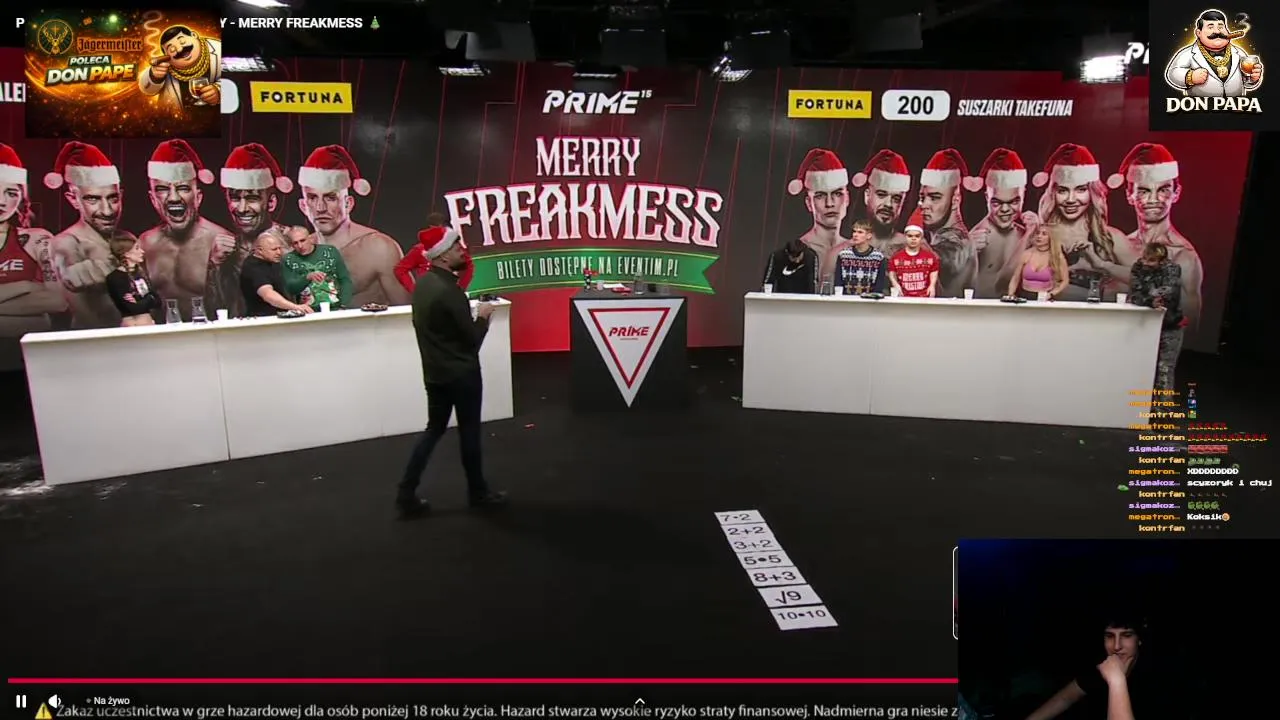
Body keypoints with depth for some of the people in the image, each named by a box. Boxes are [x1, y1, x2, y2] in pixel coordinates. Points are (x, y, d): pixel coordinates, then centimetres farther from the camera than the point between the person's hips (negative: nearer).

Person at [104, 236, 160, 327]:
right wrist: (149, 299, -2)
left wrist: (141, 302, -12)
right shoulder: (114, 278, -10)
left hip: (150, 324, 6)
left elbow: (157, 301, 5)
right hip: (132, 327, -6)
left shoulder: (140, 273, 11)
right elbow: (134, 308, -17)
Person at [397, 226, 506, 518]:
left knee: (434, 429, 16)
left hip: (434, 371, 8)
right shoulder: (449, 291, -23)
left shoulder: (422, 284, 5)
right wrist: (483, 316, -1)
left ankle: (407, 493, 12)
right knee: (469, 432, 7)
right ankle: (478, 493, 22)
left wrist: (470, 314, 7)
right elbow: (472, 338, -18)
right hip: (461, 373, -8)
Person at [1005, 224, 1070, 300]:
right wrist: (1010, 294, -5)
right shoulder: (1026, 254, 4)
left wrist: (1051, 294, -8)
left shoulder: (1057, 257, 0)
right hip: (1024, 297, 1)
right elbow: (1015, 278, 9)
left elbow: (1065, 281, 5)